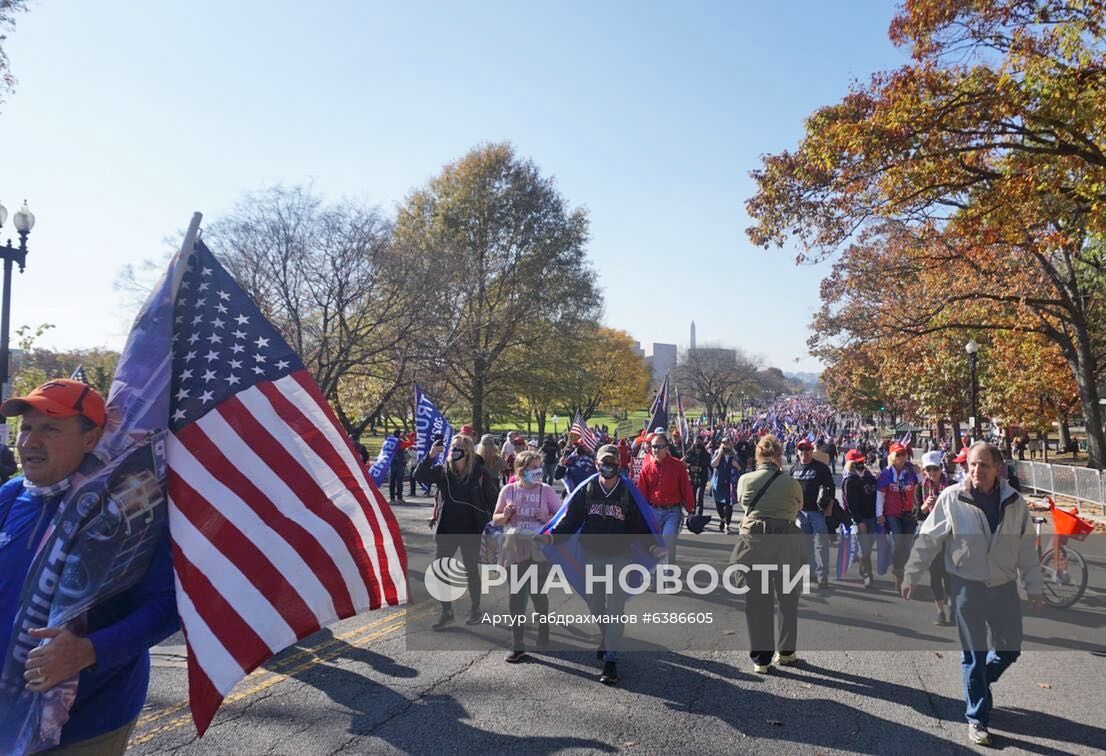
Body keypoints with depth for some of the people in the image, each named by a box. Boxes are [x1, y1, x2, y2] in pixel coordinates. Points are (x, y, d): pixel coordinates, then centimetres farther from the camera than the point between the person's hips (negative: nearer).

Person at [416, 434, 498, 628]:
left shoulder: (479, 472, -9)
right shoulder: (442, 470, -1)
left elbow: (493, 498, -2)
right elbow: (419, 476, -12)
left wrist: (492, 523, -4)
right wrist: (430, 456, -24)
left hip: (471, 531, -3)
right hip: (446, 530, 3)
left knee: (471, 570, 11)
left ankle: (475, 610, 30)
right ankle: (446, 612, 20)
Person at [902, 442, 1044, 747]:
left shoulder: (1014, 501, -3)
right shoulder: (951, 498, -13)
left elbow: (1027, 547, 6)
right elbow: (927, 540, -6)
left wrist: (1034, 586, 9)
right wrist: (910, 576, -4)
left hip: (1005, 587, 3)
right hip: (967, 587, -3)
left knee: (1010, 650, 12)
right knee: (974, 654, 5)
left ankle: (978, 684, 41)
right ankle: (977, 719, 20)